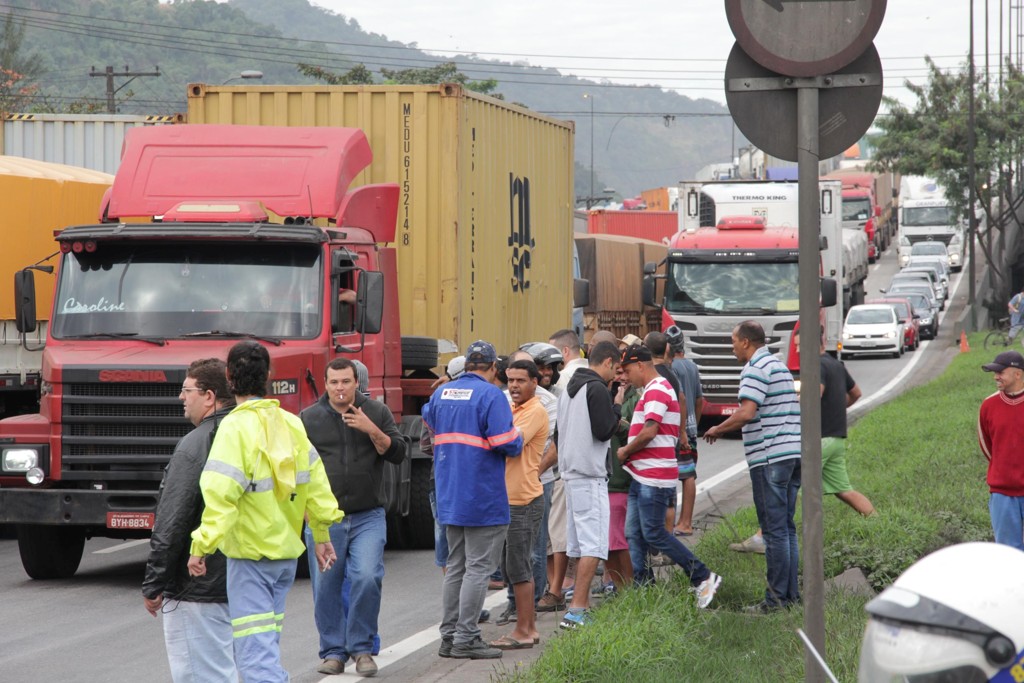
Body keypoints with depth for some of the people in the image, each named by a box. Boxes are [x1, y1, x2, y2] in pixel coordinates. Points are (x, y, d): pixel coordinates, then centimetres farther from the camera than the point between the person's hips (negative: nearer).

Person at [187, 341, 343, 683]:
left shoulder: (236, 427, -16)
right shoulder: (291, 424, 5)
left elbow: (221, 493, -25)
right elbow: (315, 482, 10)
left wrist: (202, 546, -24)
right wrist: (322, 534, 19)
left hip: (251, 554, -7)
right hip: (288, 551, 7)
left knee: (255, 653, -7)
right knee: (266, 645, 21)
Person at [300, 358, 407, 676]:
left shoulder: (377, 413, 5)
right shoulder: (308, 419, 5)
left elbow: (398, 453, -1)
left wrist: (371, 430, -16)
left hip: (367, 518, -1)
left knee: (367, 578, -14)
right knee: (326, 587, 3)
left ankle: (361, 648, -1)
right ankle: (333, 652, 15)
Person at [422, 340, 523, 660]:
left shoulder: (441, 393, 8)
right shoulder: (491, 395, -14)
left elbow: (430, 425, 27)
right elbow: (507, 443, -19)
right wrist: (516, 436, 2)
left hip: (450, 497, 7)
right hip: (483, 498, -7)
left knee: (456, 566, 15)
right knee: (477, 568, -3)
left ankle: (449, 635, 17)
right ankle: (466, 638, -5)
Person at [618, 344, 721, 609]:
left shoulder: (656, 391, -12)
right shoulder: (653, 390, 21)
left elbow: (649, 431, -21)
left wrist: (625, 451, -8)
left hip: (654, 478, -11)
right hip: (642, 476, 11)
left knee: (653, 533, -9)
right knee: (634, 534, 8)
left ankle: (703, 578, -4)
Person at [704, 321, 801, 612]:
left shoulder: (756, 368, -10)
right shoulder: (778, 365, 21)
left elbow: (746, 413, -20)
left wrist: (717, 430, -6)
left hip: (769, 457, -9)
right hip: (792, 452, 9)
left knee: (774, 530, -7)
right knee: (787, 527, 12)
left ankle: (777, 597, -6)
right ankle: (791, 594, 13)